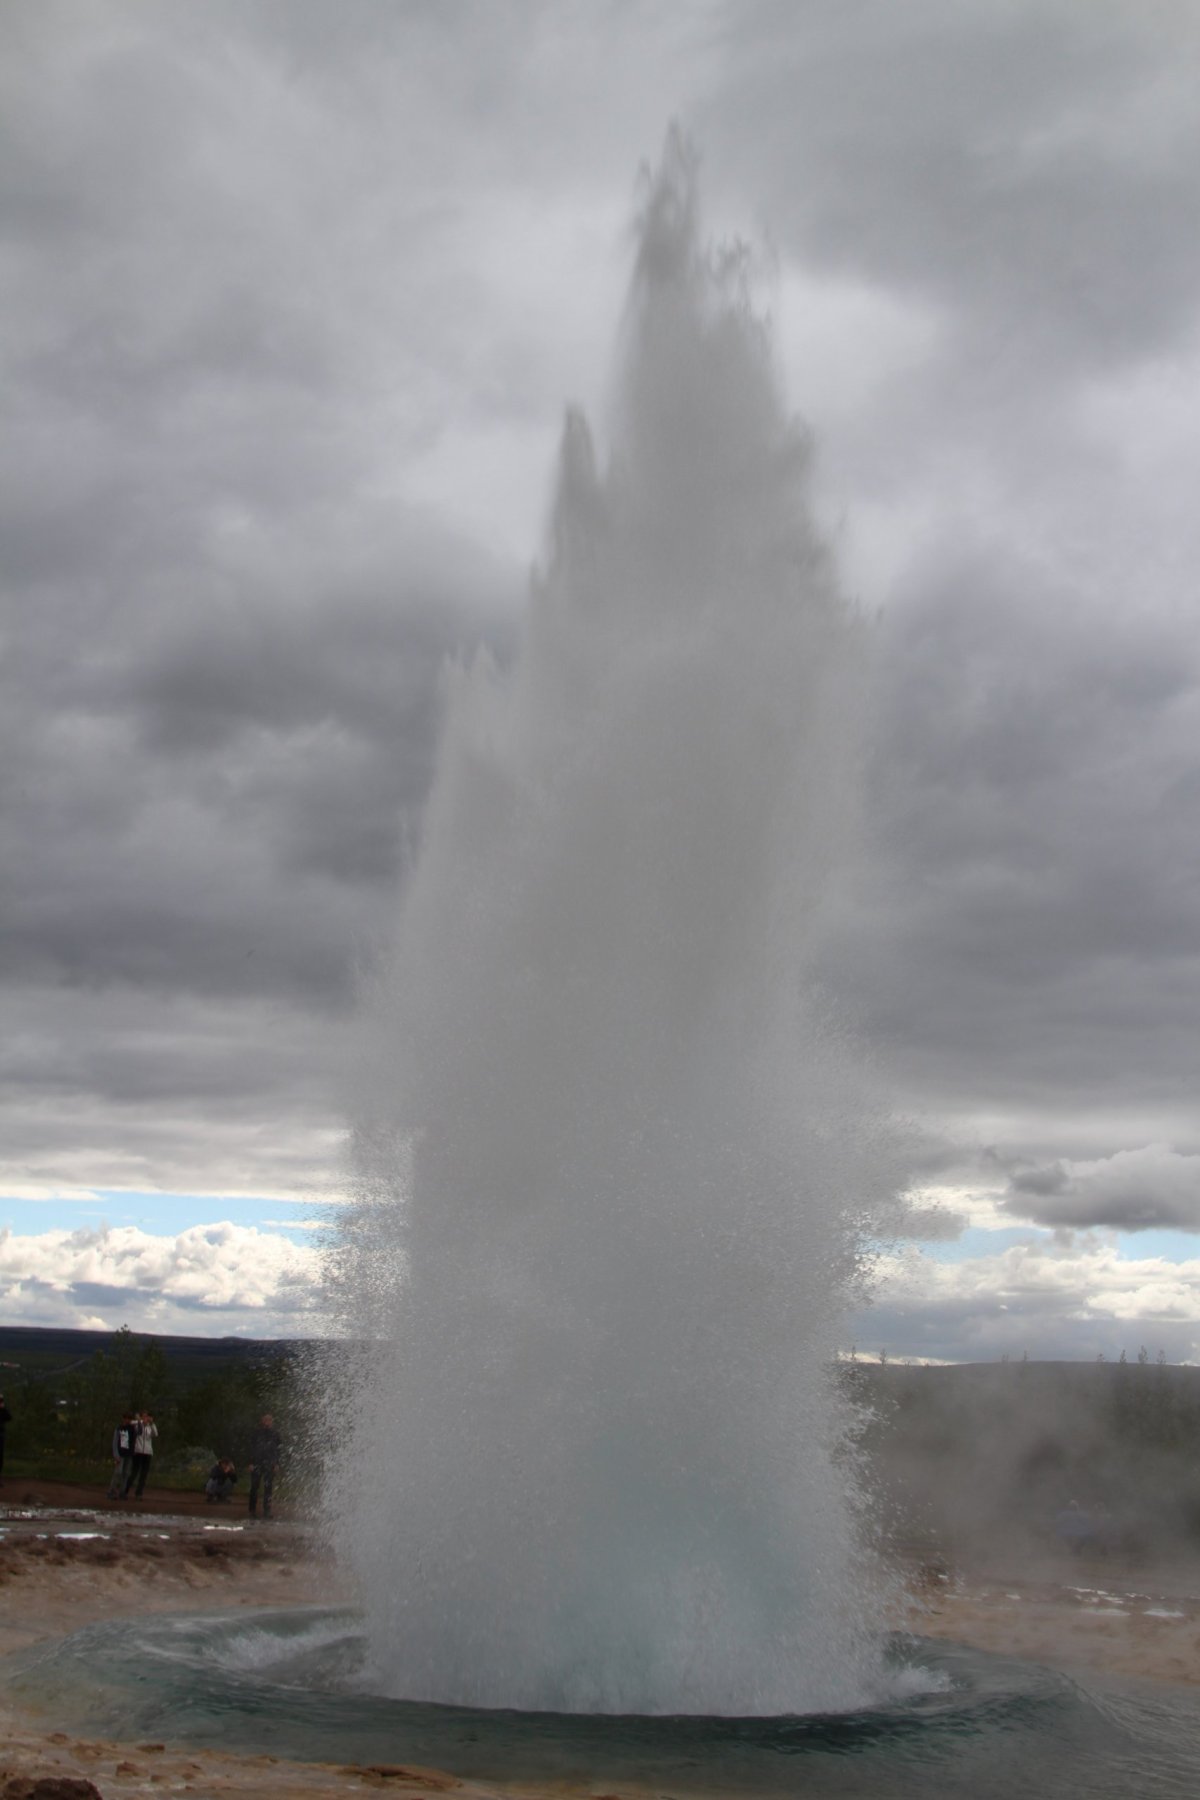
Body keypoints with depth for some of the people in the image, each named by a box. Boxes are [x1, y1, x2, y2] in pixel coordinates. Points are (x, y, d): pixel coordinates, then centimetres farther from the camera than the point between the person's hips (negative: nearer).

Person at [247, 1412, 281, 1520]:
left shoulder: (274, 1434, 8)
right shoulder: (256, 1433, 2)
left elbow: (277, 1450, 10)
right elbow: (252, 1448, 1)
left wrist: (276, 1463, 3)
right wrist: (251, 1463, -6)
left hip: (269, 1464, 1)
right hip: (257, 1463, -1)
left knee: (268, 1488, -2)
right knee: (254, 1487, 2)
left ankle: (266, 1511, 2)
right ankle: (253, 1510, 12)